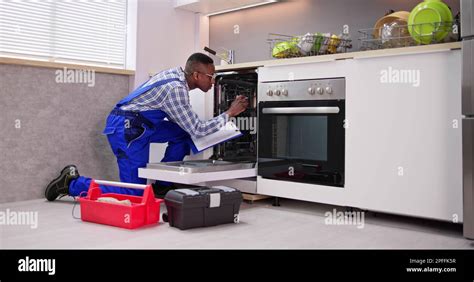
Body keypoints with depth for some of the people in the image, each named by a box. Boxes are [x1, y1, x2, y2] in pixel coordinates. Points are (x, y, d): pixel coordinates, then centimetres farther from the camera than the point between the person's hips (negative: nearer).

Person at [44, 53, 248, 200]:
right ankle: (72, 183, 2)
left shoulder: (175, 74, 8)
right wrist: (229, 113, -8)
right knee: (135, 193, -6)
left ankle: (161, 186, 12)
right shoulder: (176, 89, -20)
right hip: (126, 129, -10)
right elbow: (198, 130, -16)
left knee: (183, 134, 8)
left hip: (135, 125, 10)